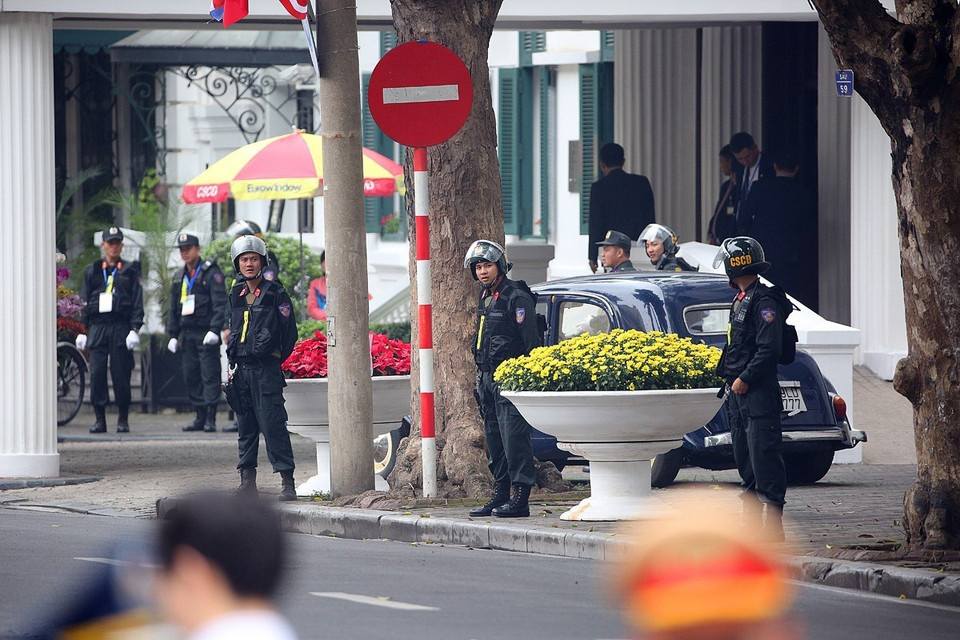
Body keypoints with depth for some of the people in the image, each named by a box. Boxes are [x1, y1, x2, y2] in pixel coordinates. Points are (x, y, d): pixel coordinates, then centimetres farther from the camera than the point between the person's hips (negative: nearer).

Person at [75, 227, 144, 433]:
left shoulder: (130, 271, 8)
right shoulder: (92, 271, 15)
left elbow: (137, 302, 3)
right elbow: (84, 302, 14)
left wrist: (135, 329, -8)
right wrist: (82, 331, 7)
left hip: (121, 328, -2)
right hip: (97, 328, 2)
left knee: (121, 374, -3)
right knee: (97, 373, -5)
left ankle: (123, 419, 5)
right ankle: (100, 418, 1)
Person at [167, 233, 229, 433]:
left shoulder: (211, 273, -4)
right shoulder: (180, 278, 18)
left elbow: (220, 304, -12)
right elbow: (174, 309, 24)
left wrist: (214, 330, -21)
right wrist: (173, 335, 18)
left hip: (206, 334, -7)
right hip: (188, 335, 7)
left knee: (210, 375, -9)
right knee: (190, 377, 5)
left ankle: (211, 419, -9)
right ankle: (200, 417, 10)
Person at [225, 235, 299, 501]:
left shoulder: (275, 293, -3)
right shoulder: (236, 294, 15)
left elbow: (289, 332, -3)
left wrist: (273, 359, -4)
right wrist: (233, 362, 16)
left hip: (265, 369, -6)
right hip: (241, 368, 6)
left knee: (273, 424, -11)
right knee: (245, 426, 9)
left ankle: (287, 481, -12)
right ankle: (247, 478, 15)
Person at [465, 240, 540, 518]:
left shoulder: (517, 299, -10)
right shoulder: (485, 299, 18)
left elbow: (531, 343, -14)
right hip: (488, 377, 10)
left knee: (514, 438, -11)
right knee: (494, 440, 12)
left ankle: (520, 499, -13)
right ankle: (499, 497, 18)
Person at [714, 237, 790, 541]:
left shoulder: (764, 302, -13)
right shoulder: (740, 300, 17)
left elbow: (769, 350, -19)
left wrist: (744, 379, -18)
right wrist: (731, 379, 13)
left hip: (759, 393, -10)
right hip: (738, 392, 10)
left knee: (764, 457, -10)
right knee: (745, 459, 12)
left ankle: (773, 525, -10)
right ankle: (751, 523, 17)